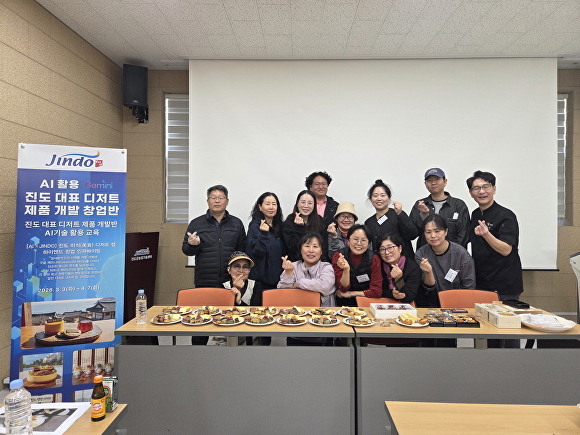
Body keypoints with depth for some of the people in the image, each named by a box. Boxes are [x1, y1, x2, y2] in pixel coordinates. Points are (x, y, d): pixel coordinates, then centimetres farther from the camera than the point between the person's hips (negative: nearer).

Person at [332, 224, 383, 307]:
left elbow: (377, 292, -11)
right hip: (344, 302, 0)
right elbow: (343, 288, -11)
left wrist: (349, 294, -10)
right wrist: (346, 269, -28)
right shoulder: (338, 257, -8)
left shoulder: (374, 259, -8)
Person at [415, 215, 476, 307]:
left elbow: (469, 287, -2)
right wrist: (428, 272, -25)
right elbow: (429, 288, -6)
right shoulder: (420, 254, -4)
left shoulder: (461, 253, -8)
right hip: (431, 306, 2)